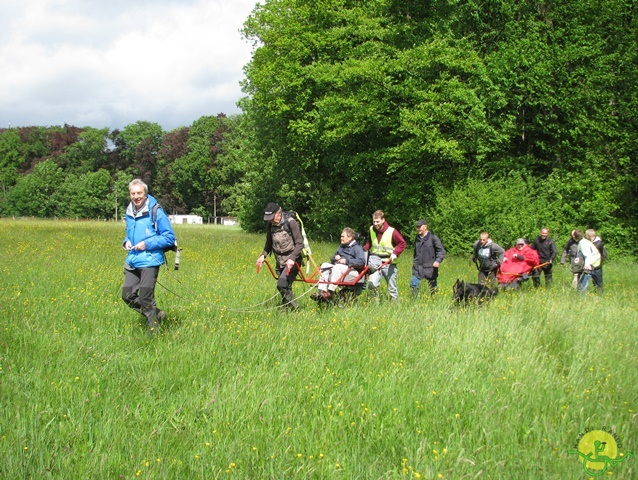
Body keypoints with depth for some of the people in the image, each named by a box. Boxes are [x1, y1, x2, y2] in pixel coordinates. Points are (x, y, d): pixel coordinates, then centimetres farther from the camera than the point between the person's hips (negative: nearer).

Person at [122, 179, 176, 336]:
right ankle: (157, 314, 25)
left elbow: (170, 237, -9)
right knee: (127, 295, 7)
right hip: (132, 261, 7)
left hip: (149, 261, -7)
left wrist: (147, 244, -16)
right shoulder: (129, 212, 10)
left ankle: (153, 329, 16)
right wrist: (126, 242, 4)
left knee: (145, 299, -2)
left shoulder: (155, 212, -10)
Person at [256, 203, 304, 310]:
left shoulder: (290, 222, -16)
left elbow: (299, 244, -16)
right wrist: (263, 255, -2)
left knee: (282, 284, -19)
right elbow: (269, 243, 15)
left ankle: (294, 307, -7)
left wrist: (292, 259, -28)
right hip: (280, 261, 6)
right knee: (286, 288, 6)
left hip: (292, 260, -6)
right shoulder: (271, 224, 3)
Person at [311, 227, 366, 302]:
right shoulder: (341, 247, 28)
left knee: (337, 267, -35)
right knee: (325, 265, -15)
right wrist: (335, 258, 7)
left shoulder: (357, 248, 2)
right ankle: (321, 292, -29)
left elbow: (361, 262, -15)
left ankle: (330, 293, -43)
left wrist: (347, 261, -18)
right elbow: (332, 259, 32)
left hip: (353, 272, -8)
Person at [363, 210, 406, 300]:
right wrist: (364, 250, 5)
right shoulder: (371, 230, 5)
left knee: (392, 288, 8)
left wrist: (395, 253, -15)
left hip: (388, 263, -2)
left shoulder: (392, 231, -9)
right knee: (372, 283, -21)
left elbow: (402, 243, -2)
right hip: (375, 260, 2)